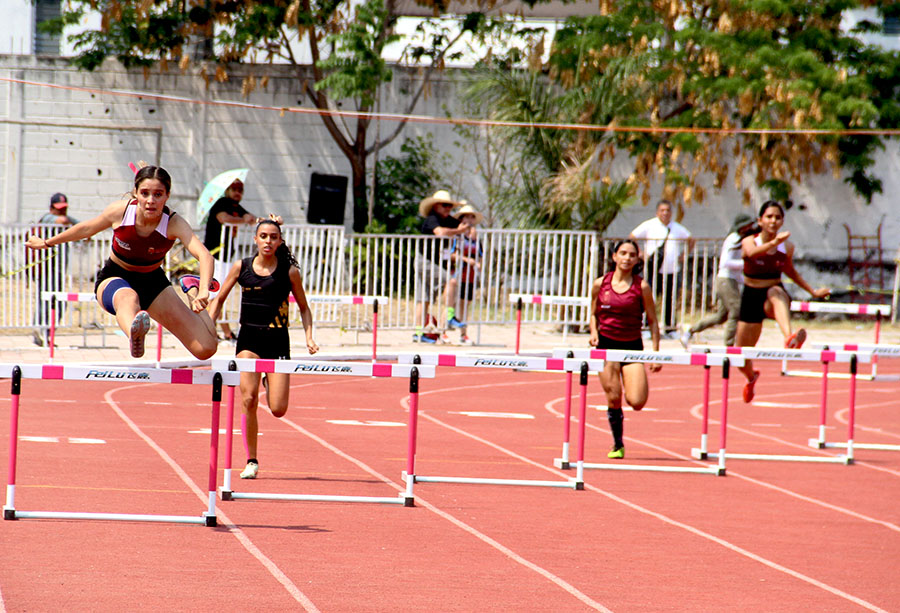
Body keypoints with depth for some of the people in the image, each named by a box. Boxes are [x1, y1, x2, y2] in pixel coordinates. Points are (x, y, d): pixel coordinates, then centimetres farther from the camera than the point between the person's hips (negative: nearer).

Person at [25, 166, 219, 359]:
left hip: (152, 283, 1)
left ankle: (192, 289, 20)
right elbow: (86, 229, -1)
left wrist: (203, 292, -61)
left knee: (206, 349, -8)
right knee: (128, 297, -42)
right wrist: (47, 243, 13)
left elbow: (204, 255, -42)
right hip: (114, 278, -1)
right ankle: (133, 333, -79)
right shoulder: (120, 211, -22)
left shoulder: (174, 223, -26)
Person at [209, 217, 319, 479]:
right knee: (248, 401, -15)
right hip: (248, 339, 1)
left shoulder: (289, 271, -2)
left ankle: (269, 383, 32)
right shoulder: (241, 267, 1)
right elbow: (219, 299, 11)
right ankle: (251, 462, -2)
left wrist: (309, 338, -1)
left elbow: (304, 307, 11)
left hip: (277, 341, -1)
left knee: (278, 409, -6)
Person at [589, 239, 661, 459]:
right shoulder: (600, 284, 2)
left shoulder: (642, 287, -3)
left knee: (637, 402, -13)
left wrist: (655, 354, -4)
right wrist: (594, 333, -6)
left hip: (633, 346, -1)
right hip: (607, 344, 1)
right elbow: (594, 314, 14)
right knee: (613, 398, -5)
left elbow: (652, 321, 1)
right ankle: (618, 445, 14)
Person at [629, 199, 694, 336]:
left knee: (670, 301, 4)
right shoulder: (649, 226, 1)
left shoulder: (678, 228, 12)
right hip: (654, 271, -3)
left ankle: (670, 329, 12)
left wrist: (683, 255, 12)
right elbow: (632, 237, 2)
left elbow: (690, 240, 25)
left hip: (671, 272, 3)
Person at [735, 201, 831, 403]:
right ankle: (751, 378, 45)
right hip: (752, 297, 0)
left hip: (775, 296, 0)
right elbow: (753, 252, -38)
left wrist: (813, 291, 17)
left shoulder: (787, 246, -3)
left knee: (775, 292, -41)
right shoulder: (749, 242, -12)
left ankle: (789, 337, -68)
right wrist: (773, 243, -55)